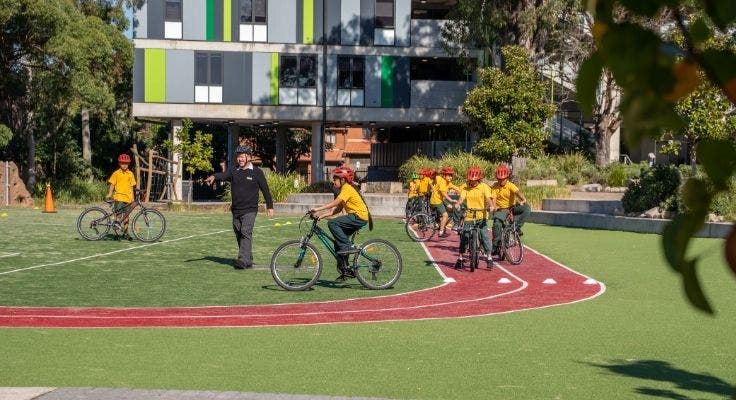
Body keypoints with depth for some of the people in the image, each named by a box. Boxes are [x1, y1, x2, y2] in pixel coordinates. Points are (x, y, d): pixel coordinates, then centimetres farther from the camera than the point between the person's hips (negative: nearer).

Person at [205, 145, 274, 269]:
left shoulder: (256, 172, 1)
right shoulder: (233, 171, 8)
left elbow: (265, 189, 6)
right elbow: (223, 175, -13)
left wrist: (270, 206, 7)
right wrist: (214, 176, -36)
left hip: (249, 210, -5)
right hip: (236, 210, 5)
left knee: (246, 233, -18)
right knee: (239, 235, 8)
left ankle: (243, 260, -24)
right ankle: (248, 261, 18)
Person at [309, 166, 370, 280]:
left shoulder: (347, 188, -11)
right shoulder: (345, 189, 19)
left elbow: (335, 203, -24)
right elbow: (338, 209, 13)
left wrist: (318, 209, -28)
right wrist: (322, 216, 4)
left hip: (359, 216, -10)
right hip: (357, 217, 10)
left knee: (332, 223, -22)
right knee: (338, 242, 9)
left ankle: (348, 246, -18)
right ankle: (345, 270, 13)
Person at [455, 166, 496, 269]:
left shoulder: (484, 187, -4)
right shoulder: (465, 187, 1)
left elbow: (488, 198, -16)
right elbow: (462, 197, -10)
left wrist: (491, 206, -36)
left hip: (482, 216, -2)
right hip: (469, 216, 2)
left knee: (484, 236, -7)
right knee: (464, 237, 1)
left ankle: (489, 258, 2)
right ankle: (460, 258, 11)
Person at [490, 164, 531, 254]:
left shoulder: (510, 185, -7)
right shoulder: (495, 187, -4)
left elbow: (517, 192, -26)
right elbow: (493, 199, -14)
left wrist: (523, 199, -48)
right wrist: (494, 207, -37)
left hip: (512, 208, 1)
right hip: (501, 210, -1)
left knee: (527, 209, -24)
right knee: (497, 224, -29)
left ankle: (517, 227, -16)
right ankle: (495, 246, -20)